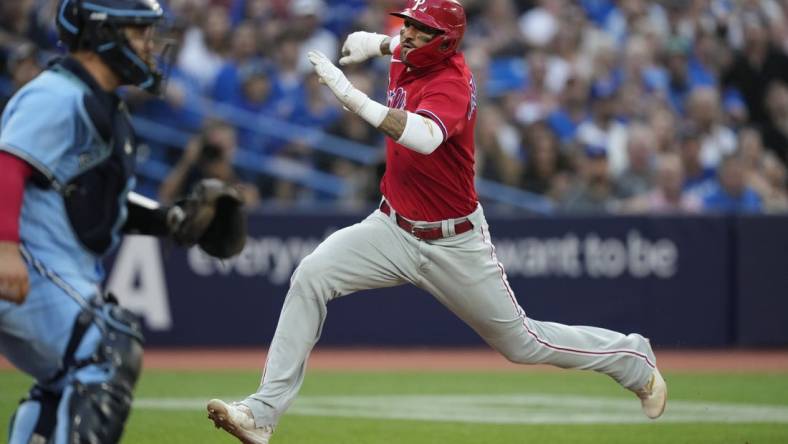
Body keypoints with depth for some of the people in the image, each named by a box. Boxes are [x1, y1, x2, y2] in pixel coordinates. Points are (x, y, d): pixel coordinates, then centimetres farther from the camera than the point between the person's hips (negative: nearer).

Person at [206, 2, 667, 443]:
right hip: (395, 228, 6)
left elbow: (425, 138, -48)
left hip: (454, 242, -6)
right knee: (311, 276, -18)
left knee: (522, 342, 7)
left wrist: (350, 95, -52)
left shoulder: (451, 83, -24)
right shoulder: (409, 60, -1)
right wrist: (376, 43, 11)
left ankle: (634, 360, 34)